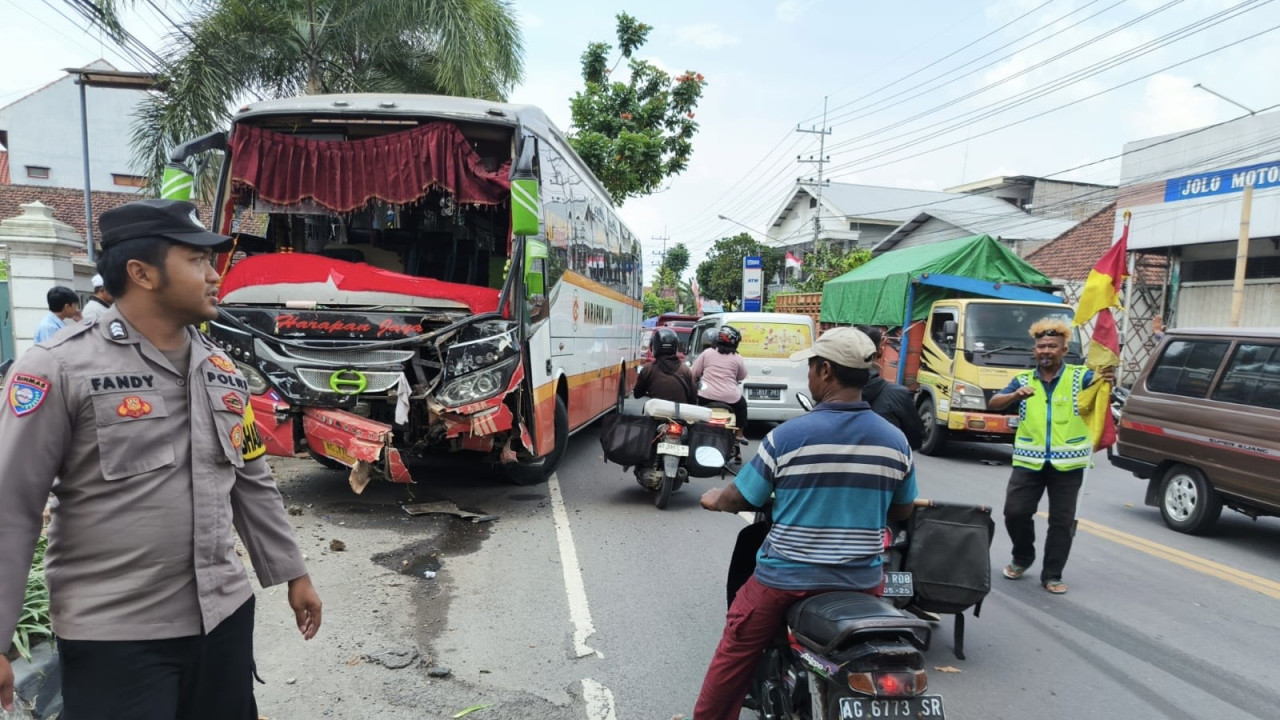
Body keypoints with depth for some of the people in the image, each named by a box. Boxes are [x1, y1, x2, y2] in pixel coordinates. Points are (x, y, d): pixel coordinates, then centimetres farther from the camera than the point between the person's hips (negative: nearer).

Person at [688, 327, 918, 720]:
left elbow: (739, 500, -9)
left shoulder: (788, 435, -18)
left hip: (785, 579, -3)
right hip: (863, 582, 3)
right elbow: (902, 511, 10)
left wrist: (713, 498, 14)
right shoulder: (896, 441, -5)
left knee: (735, 658, 19)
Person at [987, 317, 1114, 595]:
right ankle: (1022, 558, 25)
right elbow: (993, 403, -6)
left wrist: (1106, 376, -42)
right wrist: (1016, 396, -26)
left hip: (1067, 463, -1)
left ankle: (1052, 575, 18)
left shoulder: (1079, 376, 0)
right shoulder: (1023, 380, 5)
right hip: (1028, 460, 1)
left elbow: (1100, 380, -19)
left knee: (1062, 520, 5)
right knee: (1015, 512, -1)